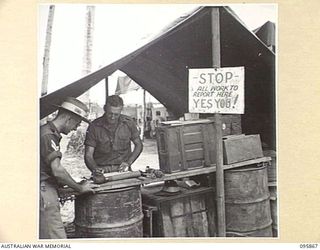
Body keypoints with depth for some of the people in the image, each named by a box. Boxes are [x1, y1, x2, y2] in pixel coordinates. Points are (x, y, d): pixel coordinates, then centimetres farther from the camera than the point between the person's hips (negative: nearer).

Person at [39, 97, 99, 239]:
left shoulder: (49, 133, 16)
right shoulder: (47, 135, -15)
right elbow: (57, 171, -22)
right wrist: (80, 188, -10)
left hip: (47, 191, 10)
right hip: (44, 191, -10)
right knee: (57, 238, -10)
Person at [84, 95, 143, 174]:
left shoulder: (128, 122, 0)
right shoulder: (94, 126, -6)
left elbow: (139, 145, 11)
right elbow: (88, 155, -6)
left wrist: (128, 163, -3)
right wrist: (95, 169, -25)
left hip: (123, 170, 1)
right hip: (102, 170, -1)